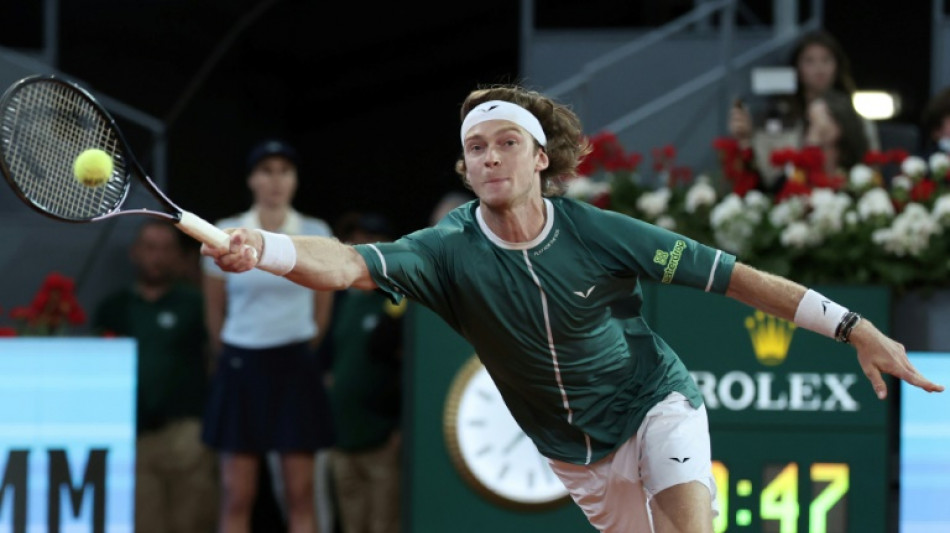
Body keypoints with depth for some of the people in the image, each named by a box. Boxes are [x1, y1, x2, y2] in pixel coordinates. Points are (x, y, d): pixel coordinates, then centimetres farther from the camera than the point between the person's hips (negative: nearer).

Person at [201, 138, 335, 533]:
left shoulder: (316, 234, 0)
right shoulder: (225, 235, -1)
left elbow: (322, 310, 10)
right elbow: (214, 311, 10)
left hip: (295, 369, 0)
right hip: (241, 367, 0)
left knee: (299, 495, 0)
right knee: (236, 496, 0)